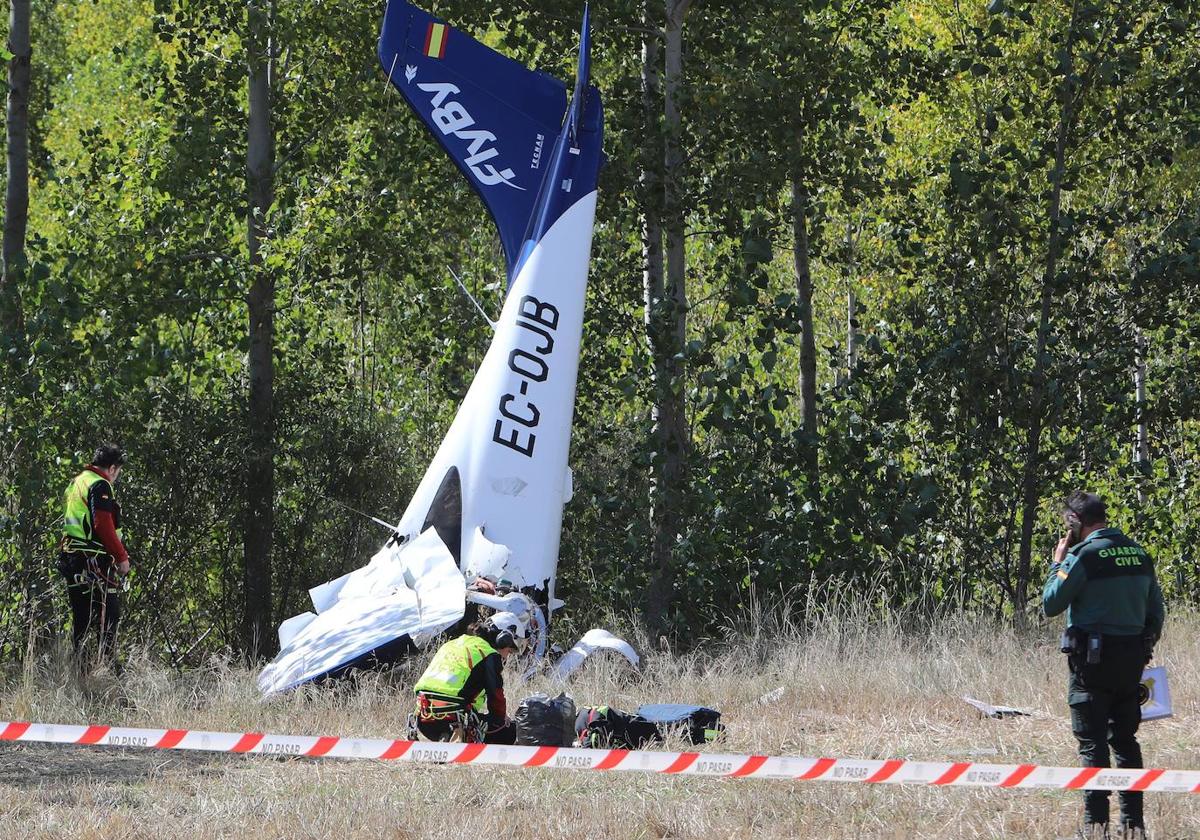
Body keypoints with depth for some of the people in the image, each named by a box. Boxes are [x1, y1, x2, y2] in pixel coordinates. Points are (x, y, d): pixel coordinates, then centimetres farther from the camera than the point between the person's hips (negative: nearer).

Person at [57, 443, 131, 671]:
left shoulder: (75, 484, 19)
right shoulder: (100, 486, -11)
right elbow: (104, 526, -20)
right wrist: (122, 556, -13)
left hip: (71, 558, 9)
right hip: (95, 561, -9)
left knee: (81, 618, 13)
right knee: (109, 616, -7)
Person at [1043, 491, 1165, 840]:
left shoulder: (1085, 554, -13)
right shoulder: (1138, 553, 8)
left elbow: (1051, 604, -9)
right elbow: (1155, 609, 13)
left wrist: (1057, 563, 3)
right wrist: (1146, 646, 22)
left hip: (1093, 658, -6)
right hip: (1133, 658, 6)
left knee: (1092, 742, -3)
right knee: (1125, 739, 13)